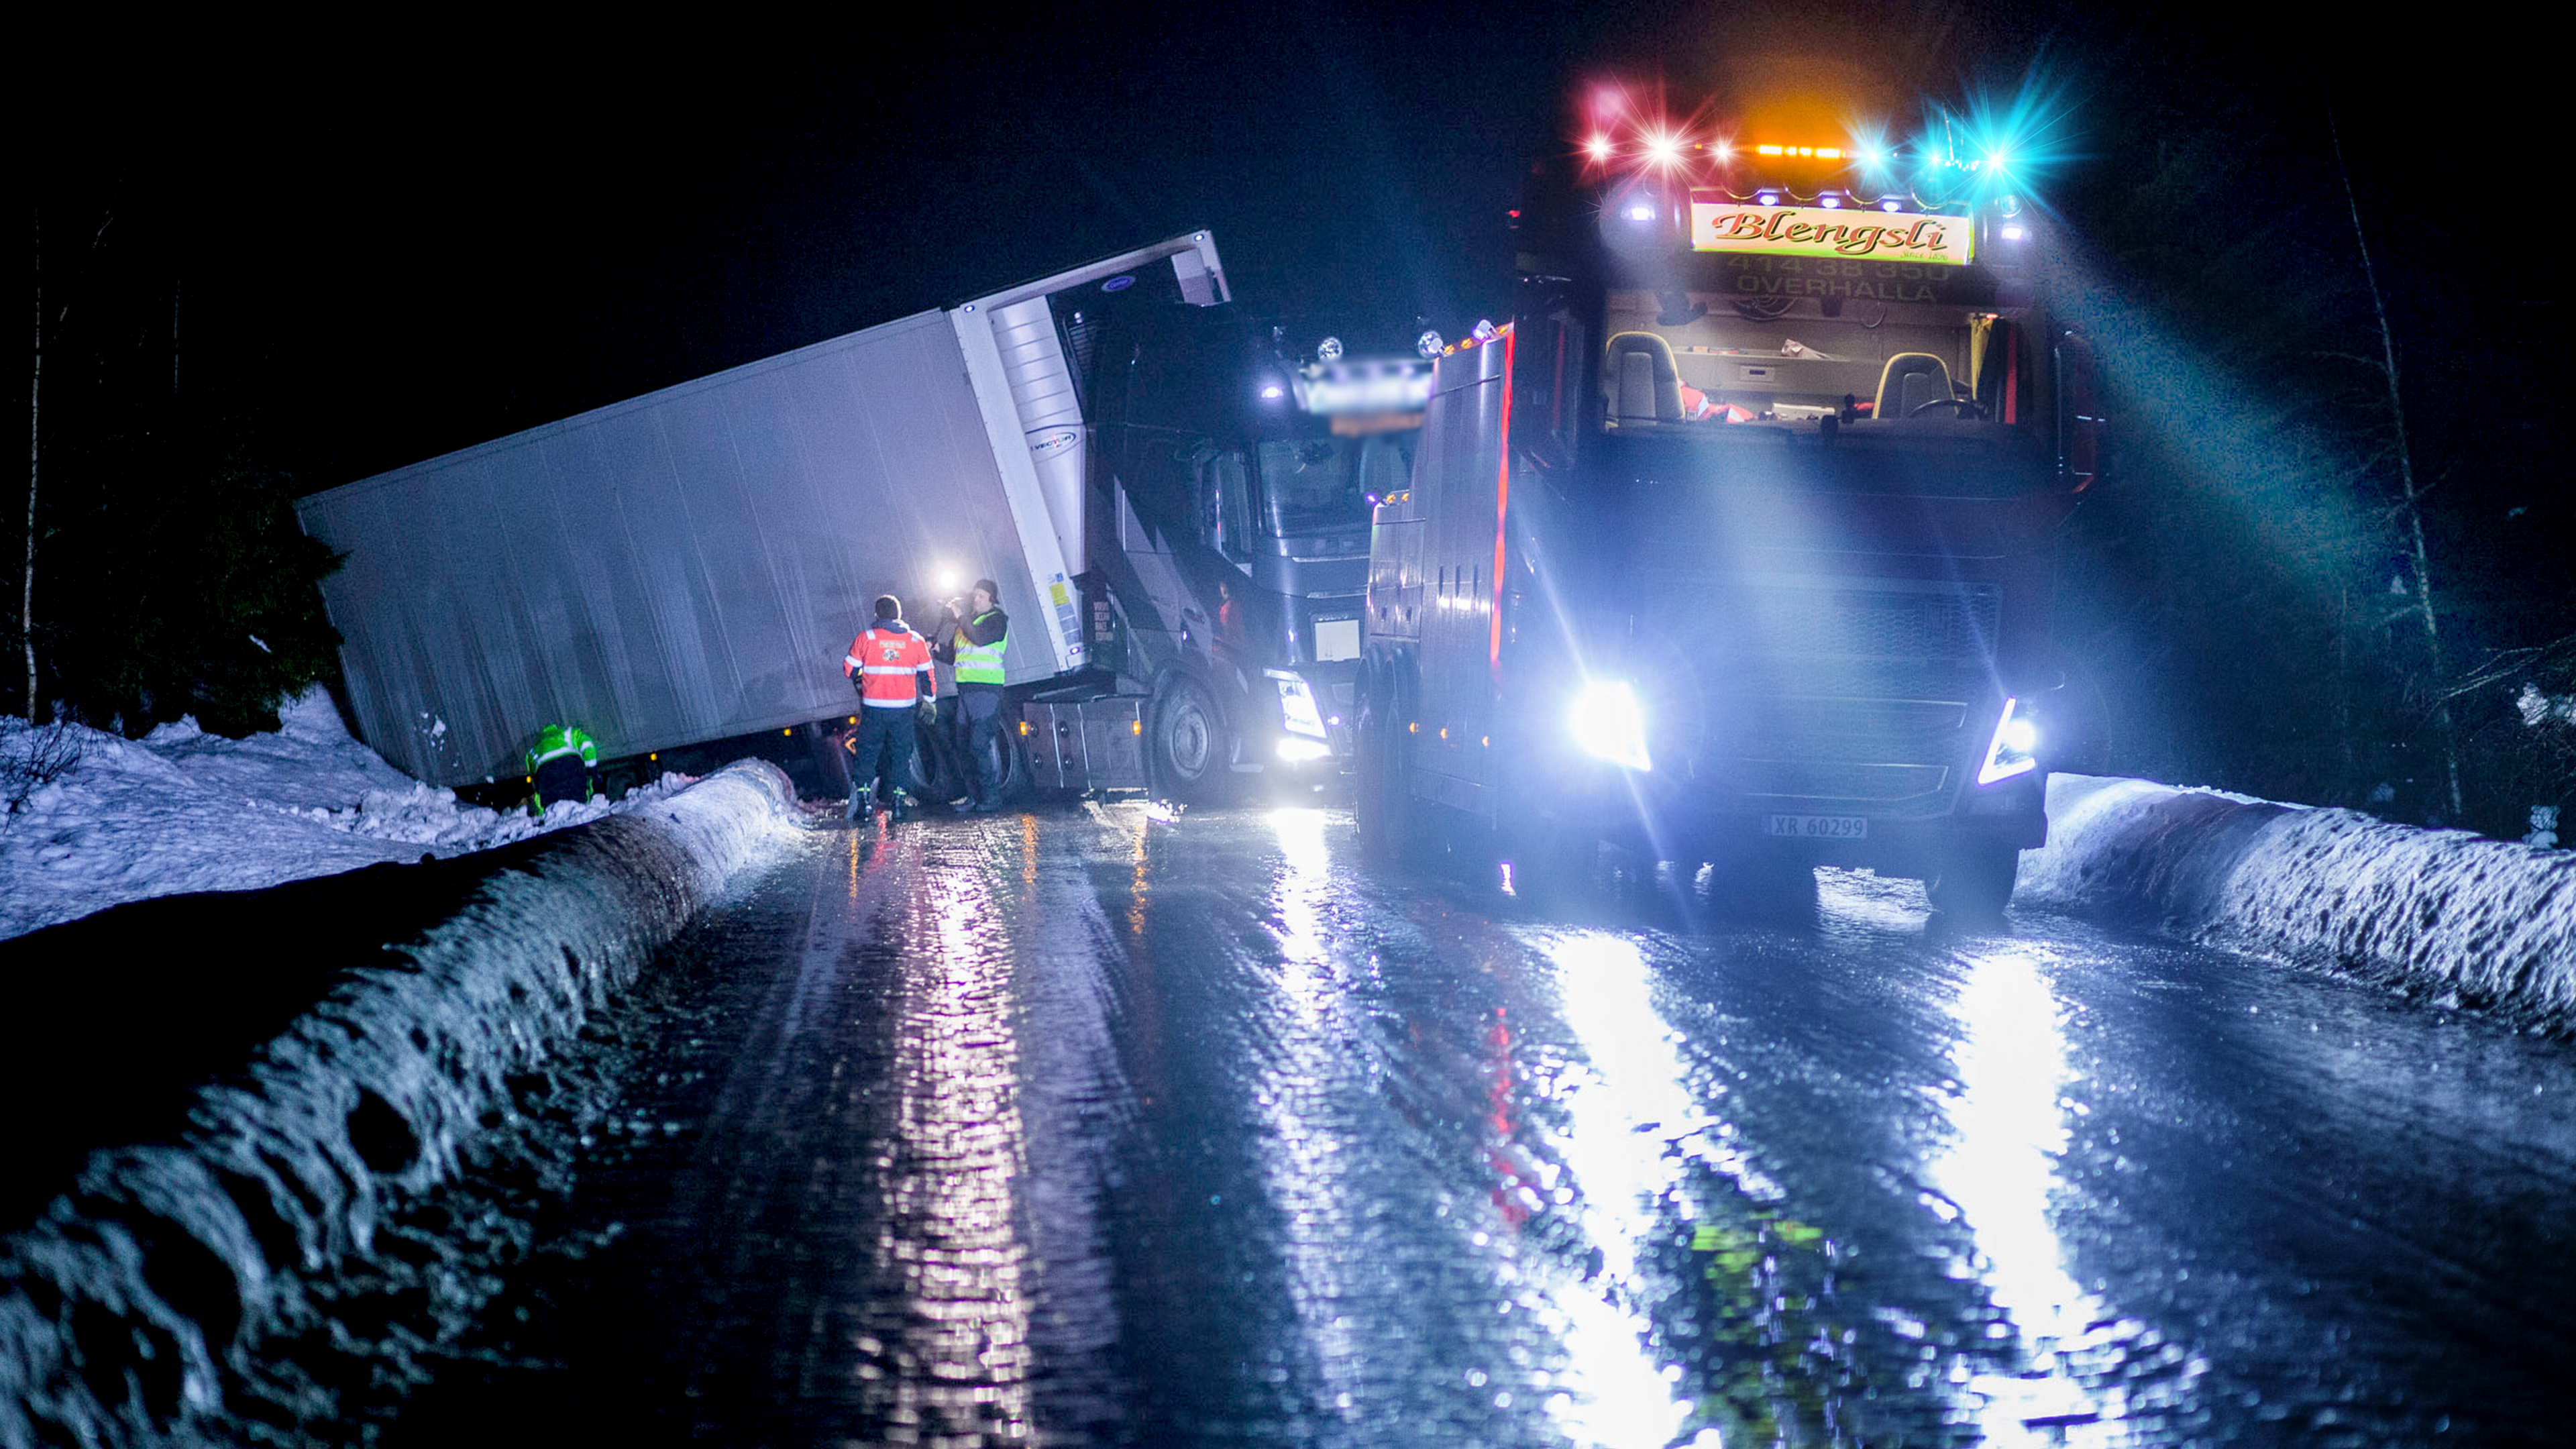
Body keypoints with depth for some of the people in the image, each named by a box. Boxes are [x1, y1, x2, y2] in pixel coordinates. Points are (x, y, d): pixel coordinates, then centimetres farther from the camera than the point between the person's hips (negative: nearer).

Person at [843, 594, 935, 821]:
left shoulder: (866, 638, -4)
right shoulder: (915, 640, 3)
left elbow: (849, 669, 3)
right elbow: (926, 674, 8)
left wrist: (860, 683, 24)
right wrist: (930, 700, 21)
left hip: (874, 708, -1)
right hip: (904, 708, 1)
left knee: (867, 753, 7)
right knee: (901, 755, 11)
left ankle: (864, 801, -1)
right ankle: (898, 801, 7)